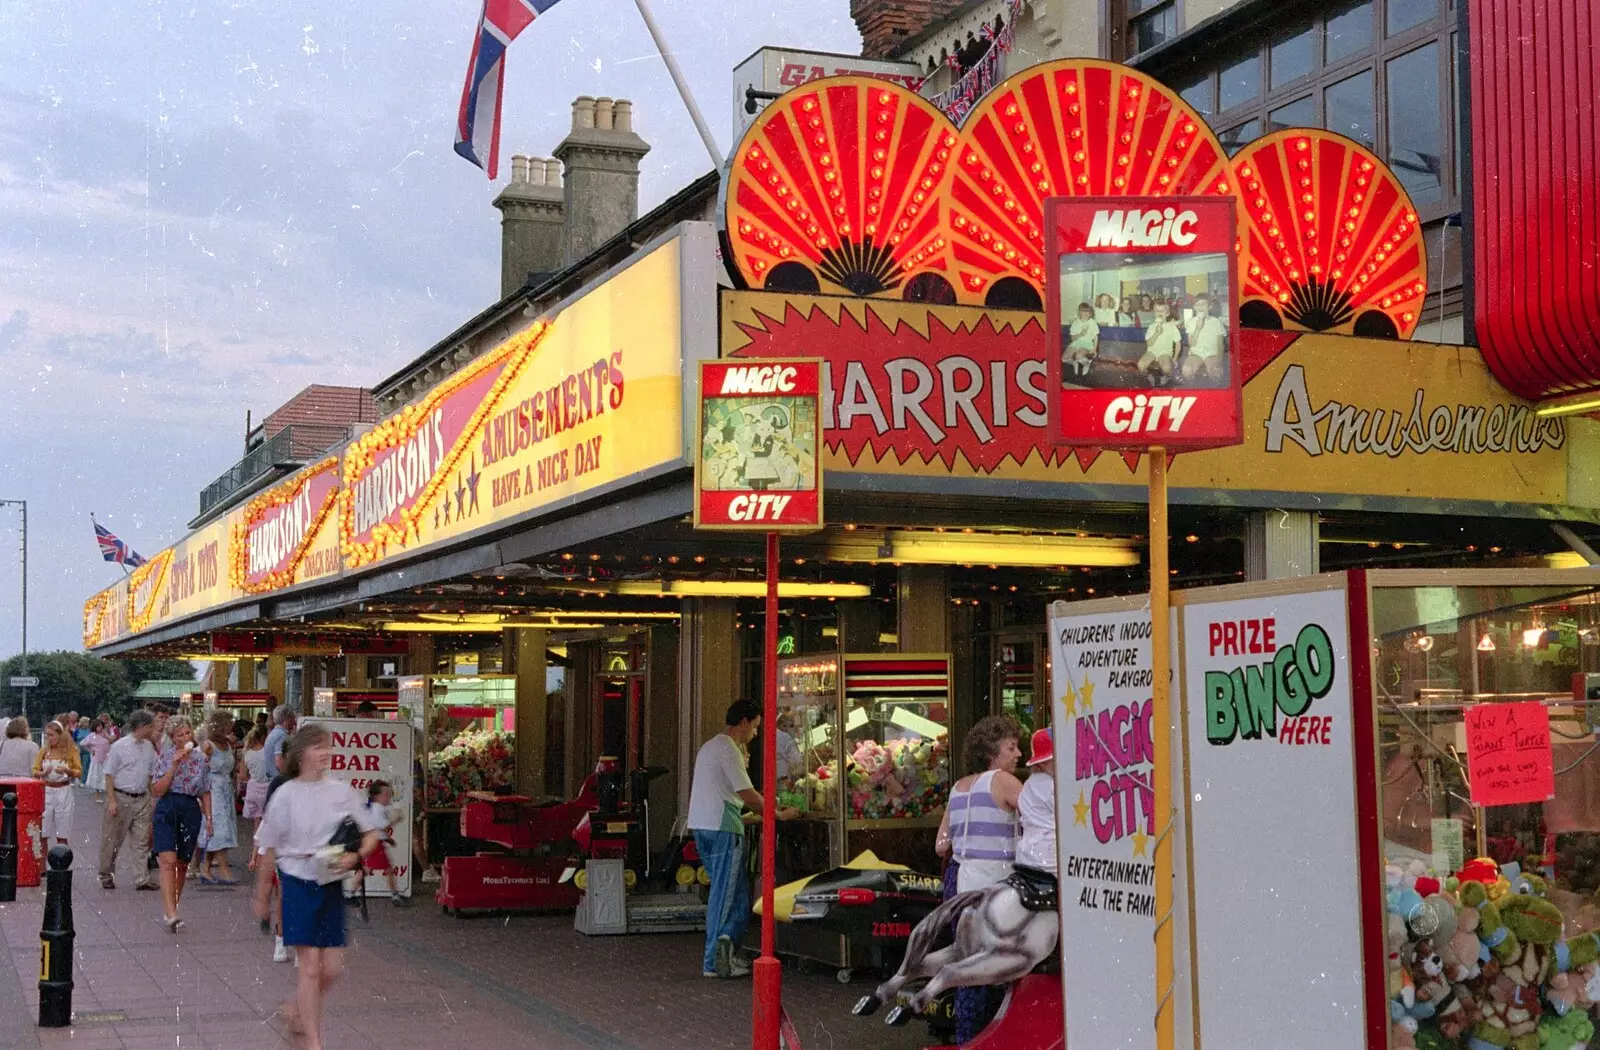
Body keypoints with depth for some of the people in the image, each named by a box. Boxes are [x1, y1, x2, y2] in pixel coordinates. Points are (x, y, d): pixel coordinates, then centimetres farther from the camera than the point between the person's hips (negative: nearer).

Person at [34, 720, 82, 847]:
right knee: (42, 832, 0)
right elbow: (34, 771, 7)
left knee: (62, 833, 3)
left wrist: (67, 770, -18)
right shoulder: (44, 750, 3)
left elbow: (79, 772, 1)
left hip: (63, 792, -1)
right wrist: (43, 773, -14)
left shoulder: (71, 750, -1)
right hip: (45, 791, 1)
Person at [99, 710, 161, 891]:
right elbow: (110, 775, -9)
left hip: (142, 799, 5)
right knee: (112, 839, 5)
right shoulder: (119, 746, -8)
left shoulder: (149, 747, 10)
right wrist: (111, 800, -14)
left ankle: (143, 878, 1)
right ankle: (106, 876, 19)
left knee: (142, 840, 1)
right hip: (121, 798, -5)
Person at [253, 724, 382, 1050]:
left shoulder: (341, 791, 2)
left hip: (332, 884, 3)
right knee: (310, 967, -5)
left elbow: (371, 833, 8)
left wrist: (355, 856, -13)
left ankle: (295, 1010, 33)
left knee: (333, 967, 5)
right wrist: (261, 896, 7)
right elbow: (270, 849, 2)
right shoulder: (286, 794, -5)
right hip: (299, 884, -3)